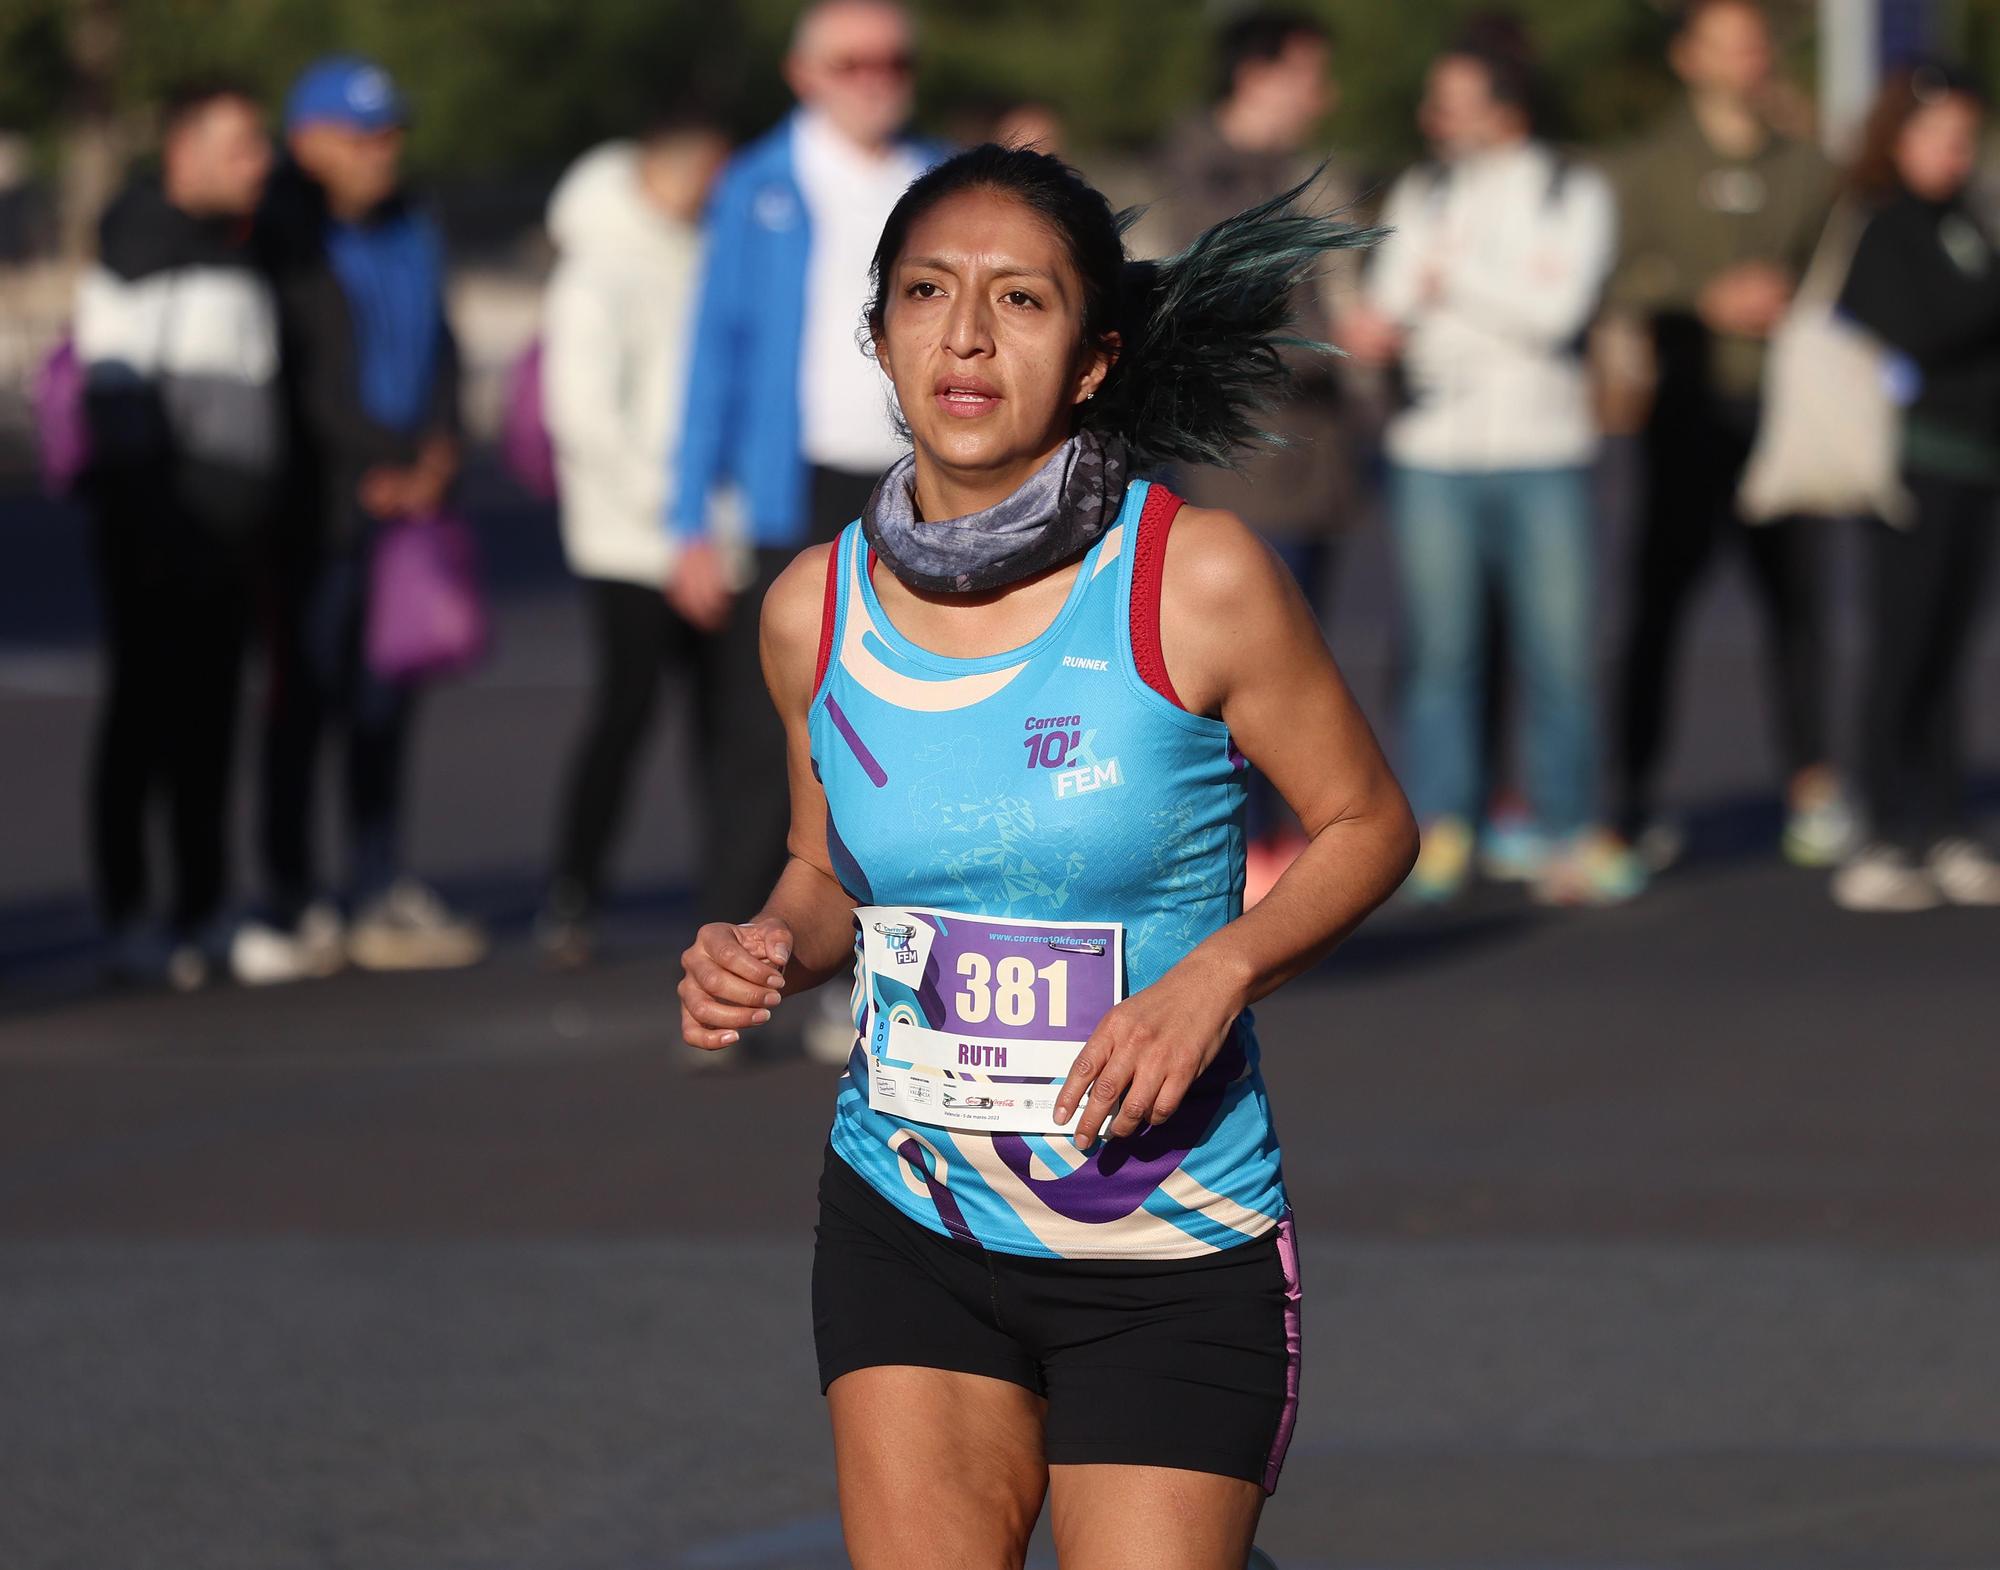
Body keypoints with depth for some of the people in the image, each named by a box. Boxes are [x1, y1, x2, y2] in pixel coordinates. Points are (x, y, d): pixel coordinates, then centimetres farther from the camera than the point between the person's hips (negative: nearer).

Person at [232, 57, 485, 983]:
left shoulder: (410, 236, 16)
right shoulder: (286, 239, -7)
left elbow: (440, 351, 19)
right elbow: (292, 383, -10)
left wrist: (438, 453, 3)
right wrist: (367, 477, -8)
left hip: (407, 498, 6)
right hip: (321, 514, -6)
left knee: (386, 706, 8)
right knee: (305, 696, -6)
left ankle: (382, 898, 12)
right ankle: (294, 909, -3)